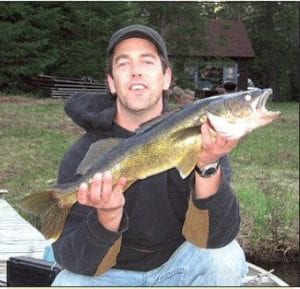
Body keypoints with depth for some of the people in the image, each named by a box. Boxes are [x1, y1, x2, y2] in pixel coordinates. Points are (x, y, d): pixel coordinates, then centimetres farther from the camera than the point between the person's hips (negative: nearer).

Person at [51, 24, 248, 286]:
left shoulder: (195, 138, -14)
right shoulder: (83, 155, -15)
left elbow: (216, 237, -25)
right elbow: (74, 263, -20)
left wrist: (208, 167, -42)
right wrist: (108, 216, -40)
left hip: (178, 268, 2)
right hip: (115, 274, -1)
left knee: (225, 256, -27)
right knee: (67, 284, -30)